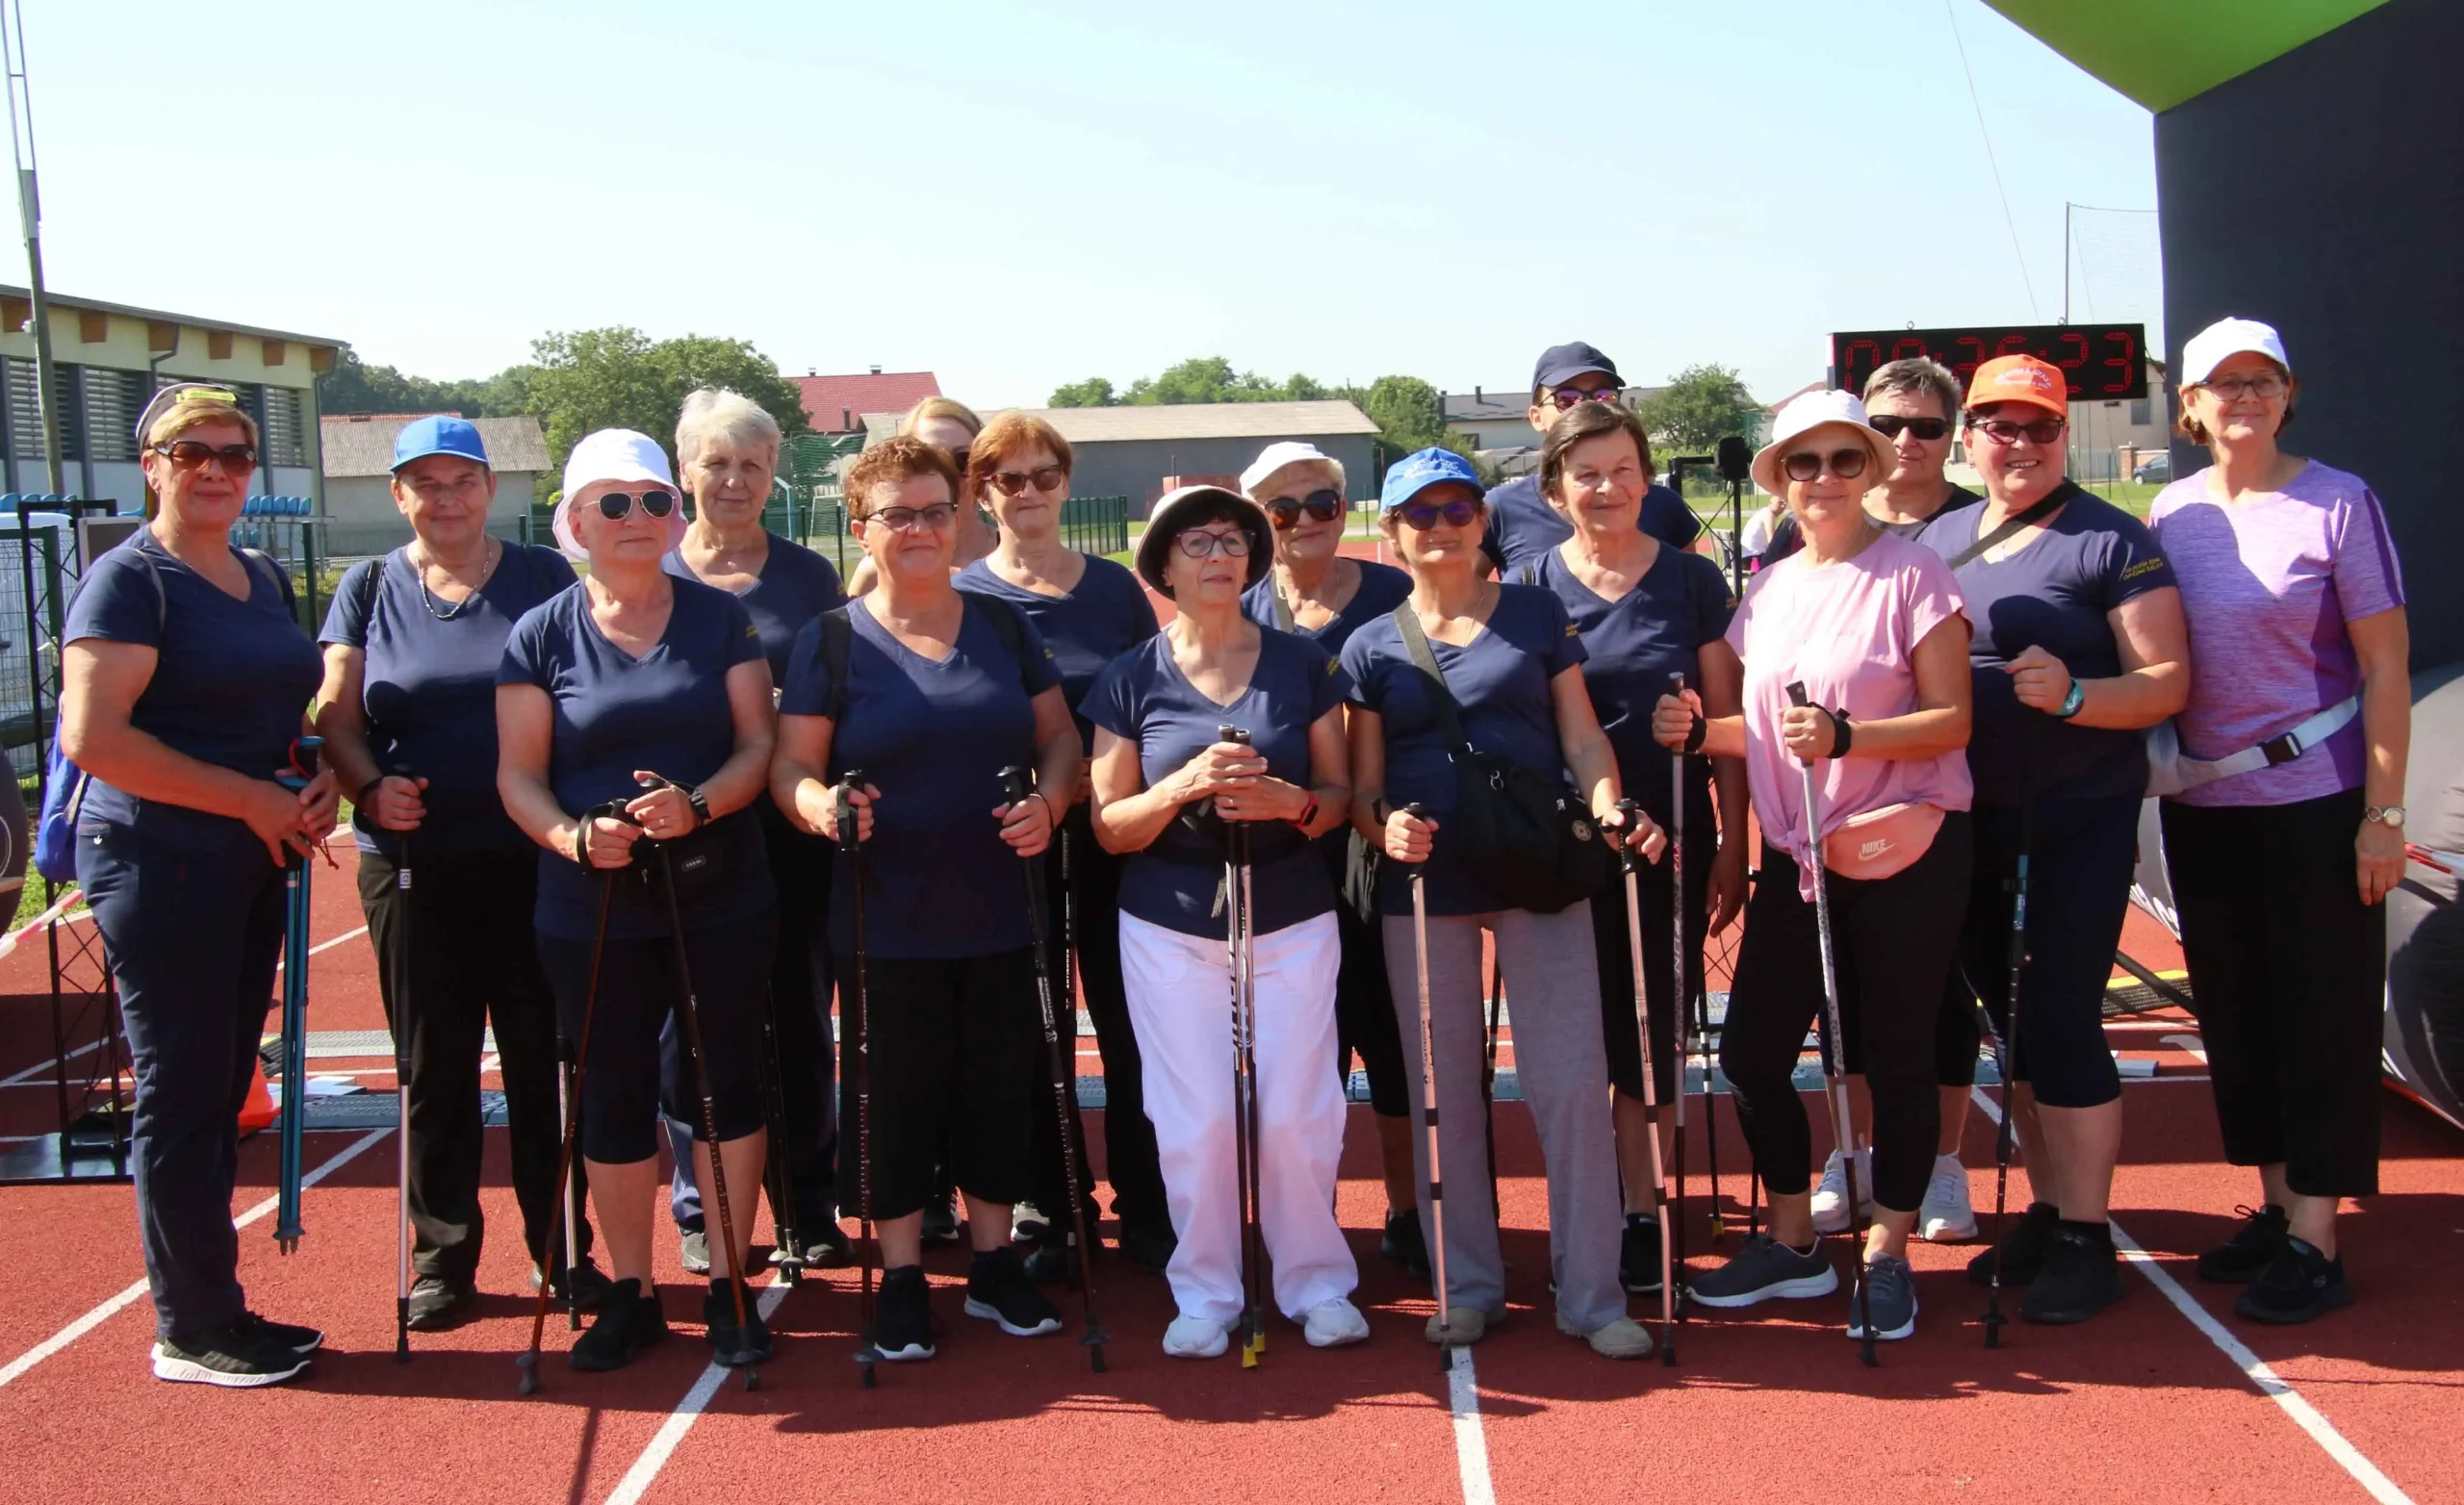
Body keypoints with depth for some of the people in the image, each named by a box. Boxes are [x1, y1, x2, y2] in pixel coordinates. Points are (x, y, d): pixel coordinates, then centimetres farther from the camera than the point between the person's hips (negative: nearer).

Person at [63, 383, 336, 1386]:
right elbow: (91, 737, -20)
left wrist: (320, 780, 4)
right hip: (159, 863, -8)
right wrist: (252, 798, -18)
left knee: (221, 1094, 13)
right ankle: (191, 1331, 10)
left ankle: (215, 1312, 23)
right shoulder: (130, 580, -9)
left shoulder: (263, 578, 15)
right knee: (181, 1096, -1)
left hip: (249, 864, 8)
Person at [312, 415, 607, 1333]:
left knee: (543, 1059, 5)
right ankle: (443, 1254, 22)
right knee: (435, 1066, 9)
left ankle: (562, 1248, 19)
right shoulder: (371, 588, 7)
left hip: (531, 862, -1)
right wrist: (370, 785, -16)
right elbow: (336, 717, 4)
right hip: (412, 865, 1)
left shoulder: (545, 579, 3)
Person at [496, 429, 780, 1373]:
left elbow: (758, 744, -1)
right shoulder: (542, 635, 1)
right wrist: (572, 834, -21)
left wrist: (698, 804, -20)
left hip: (721, 896, 0)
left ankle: (729, 1286, 20)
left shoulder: (721, 619, 3)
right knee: (615, 1096, 7)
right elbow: (519, 774, -1)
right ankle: (630, 1295, 22)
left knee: (725, 1082, 6)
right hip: (593, 910, 0)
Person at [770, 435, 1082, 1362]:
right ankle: (901, 1277, 21)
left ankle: (993, 1261, 27)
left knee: (1000, 1090, 10)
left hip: (1001, 918, 3)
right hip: (886, 926, -2)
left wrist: (1048, 800, -10)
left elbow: (1060, 736, 10)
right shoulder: (832, 641, -1)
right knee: (894, 1099, 5)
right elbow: (791, 765, -3)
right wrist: (819, 805, -25)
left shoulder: (1003, 625, 8)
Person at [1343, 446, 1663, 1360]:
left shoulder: (1537, 615, 8)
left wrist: (1608, 805, -14)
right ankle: (1468, 1285, 21)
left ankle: (1591, 1294, 9)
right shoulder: (1372, 646, 7)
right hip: (1423, 884, 1)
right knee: (1443, 1092, 7)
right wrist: (1384, 825, -17)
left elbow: (1582, 736, 5)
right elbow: (1363, 785, 5)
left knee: (1572, 1081, -3)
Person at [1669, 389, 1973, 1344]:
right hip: (1796, 855, 6)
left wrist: (1845, 736, -26)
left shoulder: (1912, 574, -8)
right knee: (1751, 1048, 6)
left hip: (1902, 853, -6)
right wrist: (1700, 731, -5)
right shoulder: (1769, 590, 10)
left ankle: (1888, 1256, 23)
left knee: (1896, 1057, 4)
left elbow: (1952, 720, -13)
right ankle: (1793, 1244, 26)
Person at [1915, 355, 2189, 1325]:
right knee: (2012, 1019, 12)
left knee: (2059, 1017, -7)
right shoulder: (1936, 541, 11)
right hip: (1971, 824, 6)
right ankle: (2046, 1212, 25)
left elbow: (2168, 683, -11)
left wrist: (2070, 694, -27)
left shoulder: (2111, 542, -6)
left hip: (2077, 823, -5)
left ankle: (2085, 1238, 4)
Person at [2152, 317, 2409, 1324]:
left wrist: (2383, 813, -12)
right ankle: (2275, 1204, 26)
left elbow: (2386, 668, -9)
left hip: (2315, 799, -5)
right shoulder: (2171, 513, 5)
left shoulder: (2339, 503, -8)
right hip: (2201, 805, 5)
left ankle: (2315, 1241, 7)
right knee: (2233, 1008, 12)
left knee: (2320, 1010, 0)